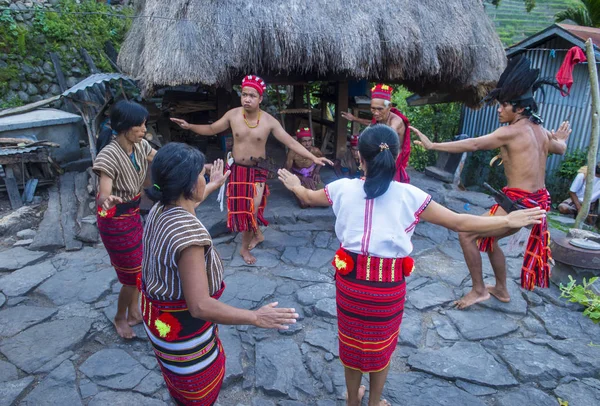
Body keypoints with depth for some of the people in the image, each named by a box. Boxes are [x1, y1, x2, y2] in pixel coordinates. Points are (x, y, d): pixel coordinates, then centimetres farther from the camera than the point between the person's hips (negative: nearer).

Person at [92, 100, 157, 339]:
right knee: (133, 276, 4)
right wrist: (107, 201, -58)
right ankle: (120, 318, 31)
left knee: (137, 268, 20)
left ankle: (134, 313, 40)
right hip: (115, 221, -7)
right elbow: (104, 195, -35)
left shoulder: (140, 146, -6)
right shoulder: (109, 156, -28)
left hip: (133, 214, 8)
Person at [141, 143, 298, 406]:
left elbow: (183, 204, 21)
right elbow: (200, 306, -38)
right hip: (181, 324, -9)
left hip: (160, 312, 9)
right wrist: (255, 317, -32)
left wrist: (211, 187, 33)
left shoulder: (160, 208, -8)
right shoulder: (188, 233, -38)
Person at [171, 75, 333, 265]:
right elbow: (212, 129, 7)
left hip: (257, 171, -2)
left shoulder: (269, 121, -13)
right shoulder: (232, 115, -7)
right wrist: (190, 126, -7)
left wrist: (313, 158, -21)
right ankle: (257, 235, 38)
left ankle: (245, 248, 19)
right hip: (237, 169, 2)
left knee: (251, 209, -2)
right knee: (240, 207, 10)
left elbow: (291, 143, -13)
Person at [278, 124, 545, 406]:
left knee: (351, 341, 22)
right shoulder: (409, 195, -12)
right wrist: (509, 220, 5)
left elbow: (309, 197, 13)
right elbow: (459, 223, -7)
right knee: (380, 345, 22)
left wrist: (295, 186, 35)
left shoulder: (343, 188, -7)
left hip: (350, 279, 2)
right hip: (388, 285, -1)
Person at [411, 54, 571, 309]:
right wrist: (560, 140, 54)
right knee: (487, 238, 23)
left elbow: (472, 145, -20)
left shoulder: (512, 131, -15)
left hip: (519, 203, -10)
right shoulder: (539, 130, 11)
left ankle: (479, 290, 8)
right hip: (538, 201, 10)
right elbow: (560, 149, 30)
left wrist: (432, 145, -19)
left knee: (467, 235, -3)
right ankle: (501, 289, 36)